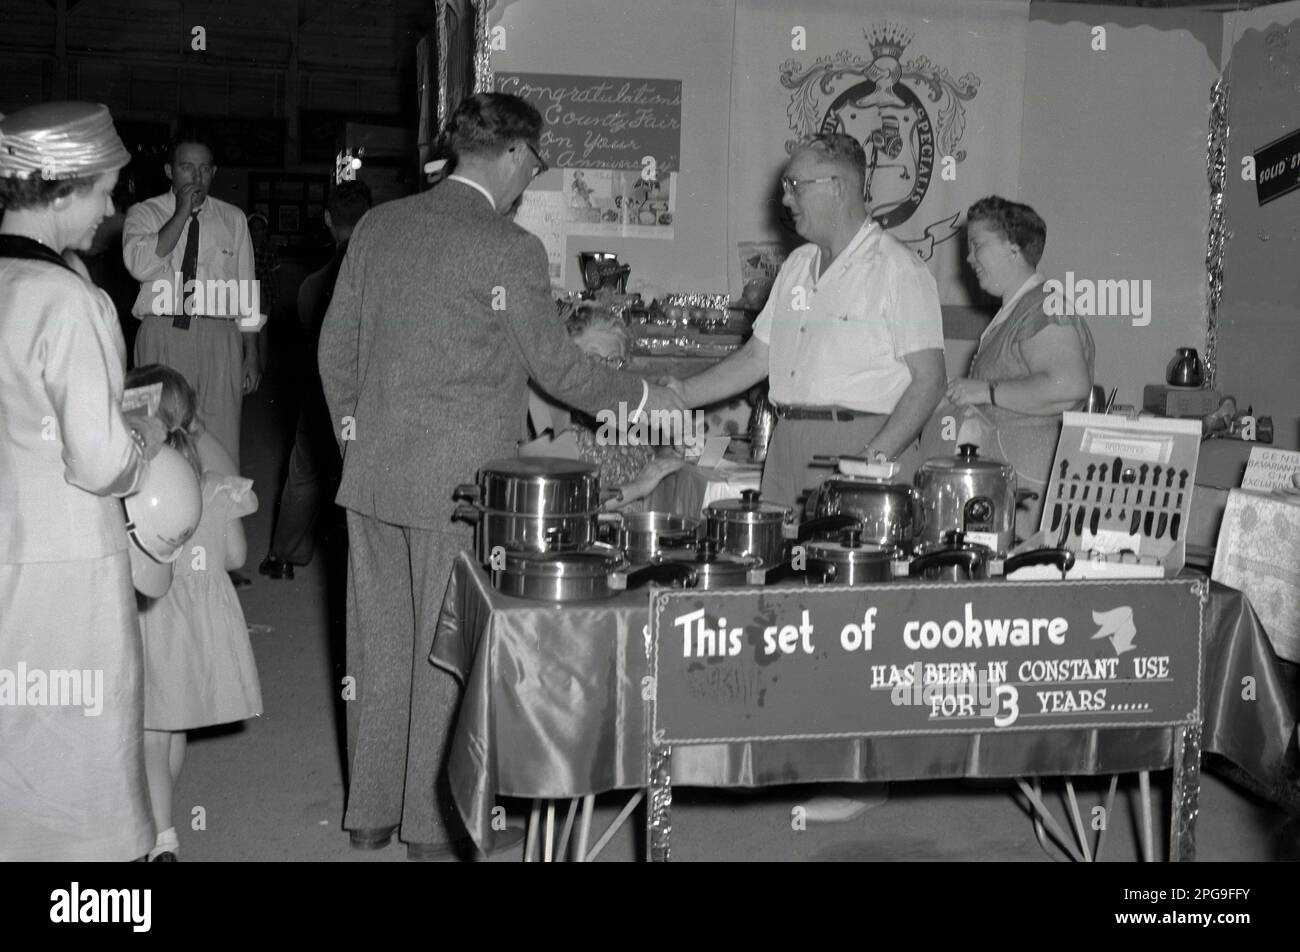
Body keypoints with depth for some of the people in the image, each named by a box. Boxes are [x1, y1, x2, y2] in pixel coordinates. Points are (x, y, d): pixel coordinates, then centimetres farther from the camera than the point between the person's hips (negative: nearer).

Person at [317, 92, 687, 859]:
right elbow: (557, 366, -5)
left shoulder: (379, 225, 6)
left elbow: (336, 346, 10)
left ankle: (371, 810, 27)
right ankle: (432, 825, 17)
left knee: (380, 644, 15)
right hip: (457, 482, -6)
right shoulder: (509, 249, -13)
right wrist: (642, 399, 9)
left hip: (372, 475, 6)